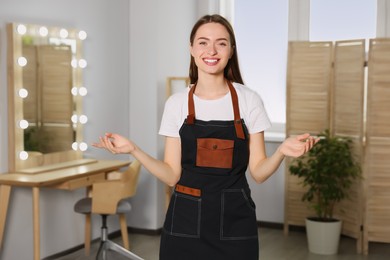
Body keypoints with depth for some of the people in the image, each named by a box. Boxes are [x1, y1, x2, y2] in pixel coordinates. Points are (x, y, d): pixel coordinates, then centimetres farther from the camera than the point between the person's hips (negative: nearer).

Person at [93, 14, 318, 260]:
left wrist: (281, 151, -20)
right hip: (185, 222, 1)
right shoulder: (176, 103, 0)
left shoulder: (249, 100, -2)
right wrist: (133, 150, -13)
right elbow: (172, 175, -1)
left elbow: (258, 172, -1)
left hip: (234, 223, 0)